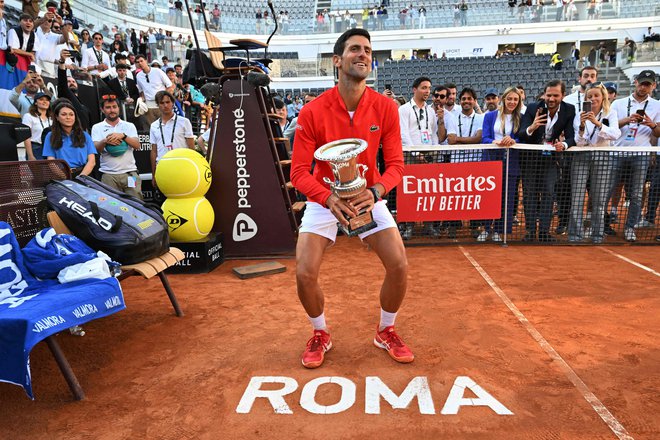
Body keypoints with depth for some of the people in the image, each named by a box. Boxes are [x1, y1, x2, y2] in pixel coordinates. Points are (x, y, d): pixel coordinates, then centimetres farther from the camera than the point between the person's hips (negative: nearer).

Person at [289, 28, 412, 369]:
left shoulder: (385, 108, -11)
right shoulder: (312, 112, -16)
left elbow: (395, 164, -9)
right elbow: (299, 171, -16)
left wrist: (375, 192, -29)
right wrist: (329, 198, -35)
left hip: (368, 197, 2)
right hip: (324, 198, -1)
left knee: (399, 267, -8)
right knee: (305, 274, -12)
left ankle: (386, 332, 21)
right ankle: (320, 335, 20)